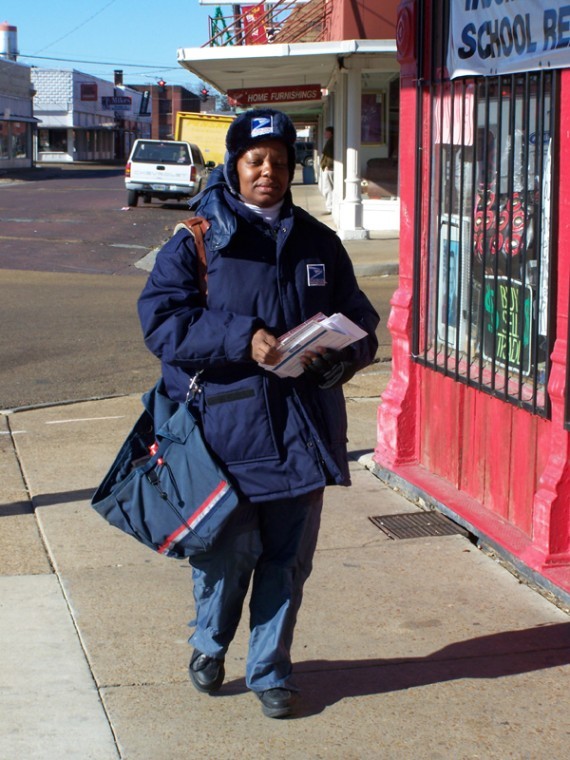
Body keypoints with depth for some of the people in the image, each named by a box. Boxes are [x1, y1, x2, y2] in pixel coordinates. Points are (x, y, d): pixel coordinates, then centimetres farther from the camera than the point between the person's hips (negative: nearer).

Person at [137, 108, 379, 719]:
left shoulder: (318, 242, 11)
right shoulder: (197, 239, 1)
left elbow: (360, 324, 13)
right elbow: (161, 320, -9)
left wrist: (335, 353, -10)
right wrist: (242, 338, -20)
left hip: (302, 431, 3)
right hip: (225, 427, -3)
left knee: (288, 559, 9)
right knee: (226, 551, 2)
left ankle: (270, 669, 26)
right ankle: (209, 646, 32)